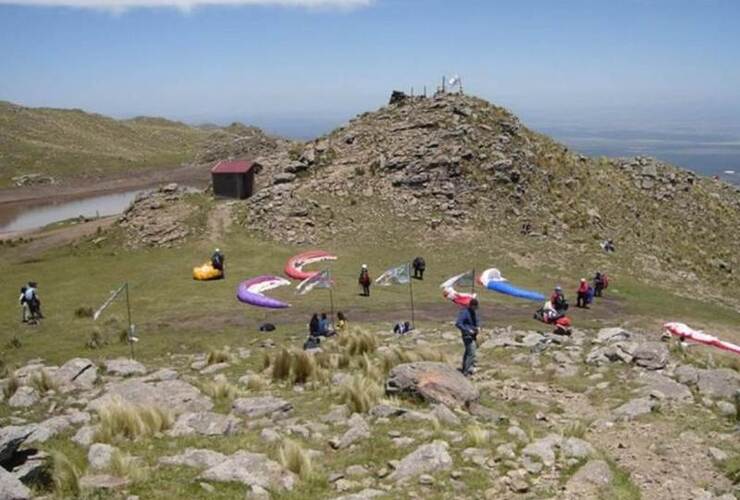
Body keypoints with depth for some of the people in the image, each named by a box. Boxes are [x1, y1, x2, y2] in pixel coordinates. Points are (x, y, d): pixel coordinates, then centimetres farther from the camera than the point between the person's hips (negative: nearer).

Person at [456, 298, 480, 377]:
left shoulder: (475, 312, 8)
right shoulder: (464, 312, -17)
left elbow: (477, 321, 23)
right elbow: (458, 324, -22)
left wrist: (478, 327, 0)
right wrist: (468, 330, -23)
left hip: (473, 335, 9)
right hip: (467, 335, -9)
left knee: (467, 352, 19)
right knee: (471, 353, -16)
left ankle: (464, 369, 32)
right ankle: (467, 370, -12)